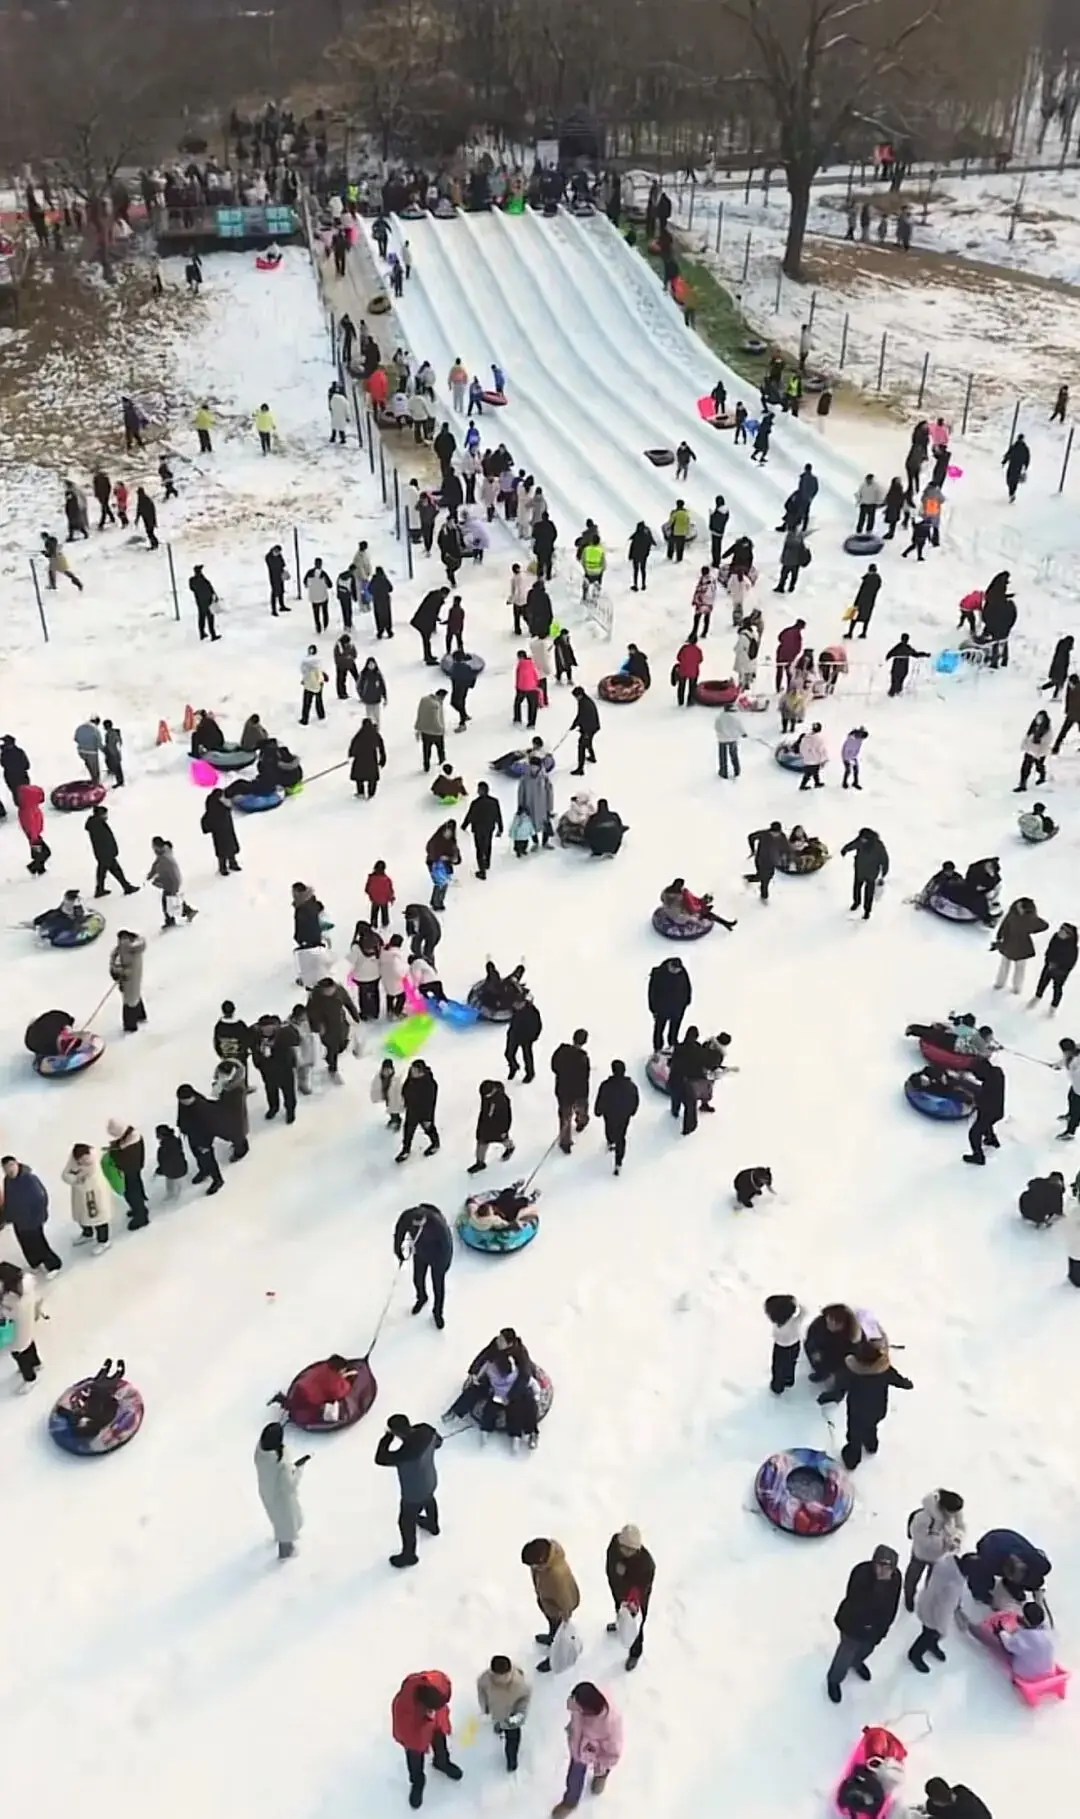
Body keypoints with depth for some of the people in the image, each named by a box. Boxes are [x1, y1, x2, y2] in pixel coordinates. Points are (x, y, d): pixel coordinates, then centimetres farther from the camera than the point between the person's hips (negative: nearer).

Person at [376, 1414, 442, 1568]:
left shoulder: (407, 1451, -45)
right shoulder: (426, 1430, -24)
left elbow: (380, 1459, -34)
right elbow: (438, 1442, -2)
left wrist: (387, 1437, -26)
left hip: (414, 1494, -7)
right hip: (431, 1482, 7)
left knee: (406, 1524, 21)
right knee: (429, 1501, 38)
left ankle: (408, 1555, 45)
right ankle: (432, 1525, 68)